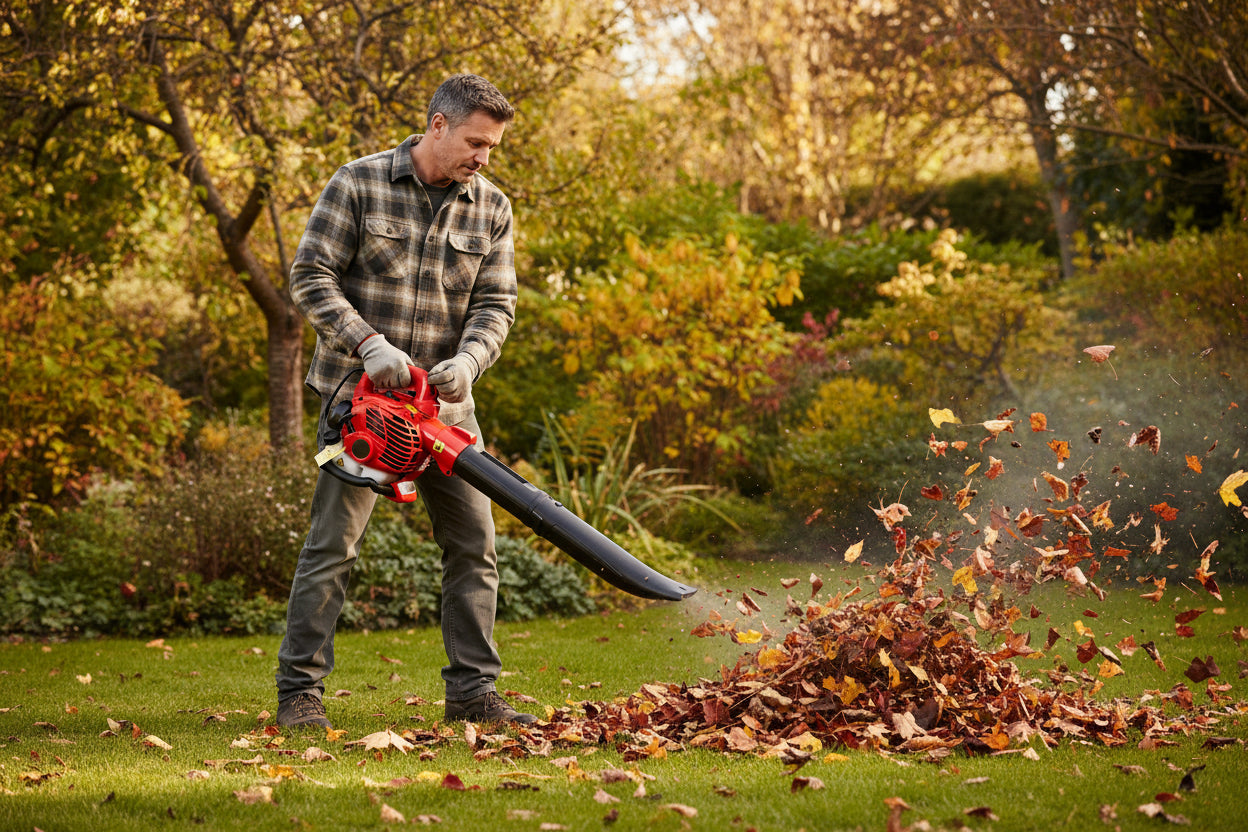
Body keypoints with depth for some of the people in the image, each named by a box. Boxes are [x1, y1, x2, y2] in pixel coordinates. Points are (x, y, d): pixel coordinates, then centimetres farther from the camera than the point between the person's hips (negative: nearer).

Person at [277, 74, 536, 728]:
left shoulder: (490, 209, 3)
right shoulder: (358, 184, -7)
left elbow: (496, 304, 1)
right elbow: (310, 276, -10)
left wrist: (467, 361, -19)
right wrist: (370, 344, -21)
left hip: (446, 403, 4)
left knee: (473, 546, 4)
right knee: (332, 545, -5)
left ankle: (472, 690, 12)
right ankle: (300, 691, 2)